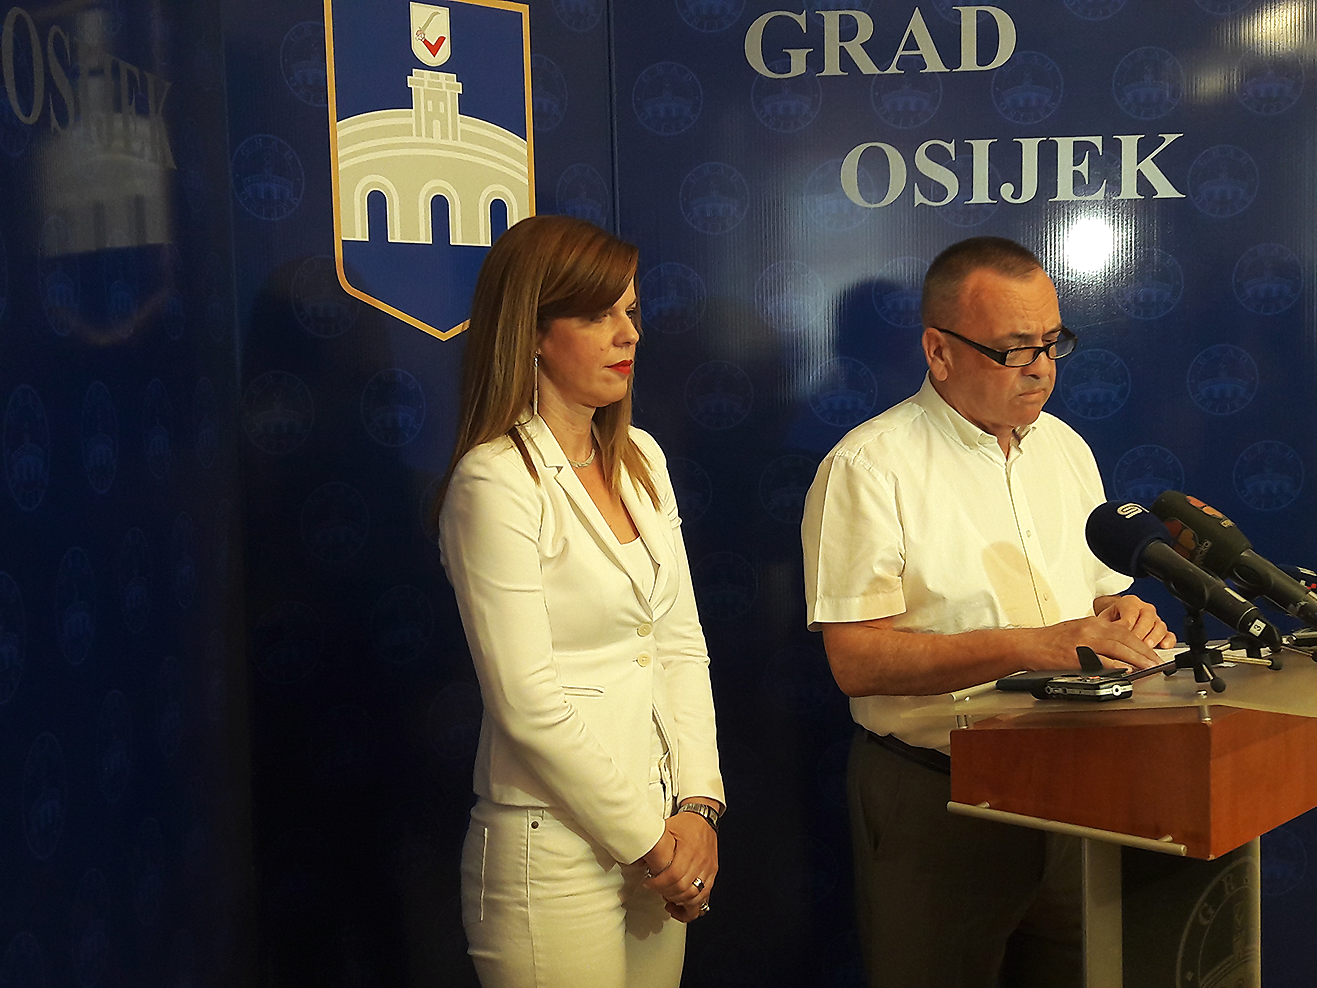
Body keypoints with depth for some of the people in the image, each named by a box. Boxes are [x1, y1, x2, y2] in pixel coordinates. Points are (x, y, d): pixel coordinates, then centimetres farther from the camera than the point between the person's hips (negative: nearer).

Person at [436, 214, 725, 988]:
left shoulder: (640, 459, 8)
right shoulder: (496, 482, -14)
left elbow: (682, 644, 8)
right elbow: (529, 705, -17)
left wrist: (698, 806, -3)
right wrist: (652, 840, -10)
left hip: (659, 838, 7)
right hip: (556, 852, -6)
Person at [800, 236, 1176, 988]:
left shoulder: (1066, 448, 10)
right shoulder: (870, 467, -12)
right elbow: (858, 660, -19)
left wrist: (1124, 616, -6)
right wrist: (1035, 646, -25)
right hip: (932, 805, -6)